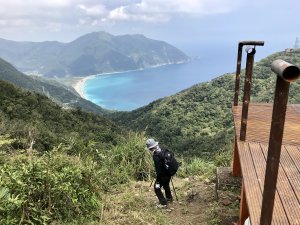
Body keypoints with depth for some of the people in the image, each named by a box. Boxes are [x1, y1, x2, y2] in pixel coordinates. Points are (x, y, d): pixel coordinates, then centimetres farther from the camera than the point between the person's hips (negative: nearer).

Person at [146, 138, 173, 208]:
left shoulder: (156, 155, -25)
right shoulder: (162, 151, 0)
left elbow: (158, 168, -25)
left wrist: (158, 180, -18)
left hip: (163, 175, -9)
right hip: (168, 173, 9)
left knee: (157, 188, 5)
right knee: (166, 185, 29)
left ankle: (163, 203, 7)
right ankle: (169, 198, 48)